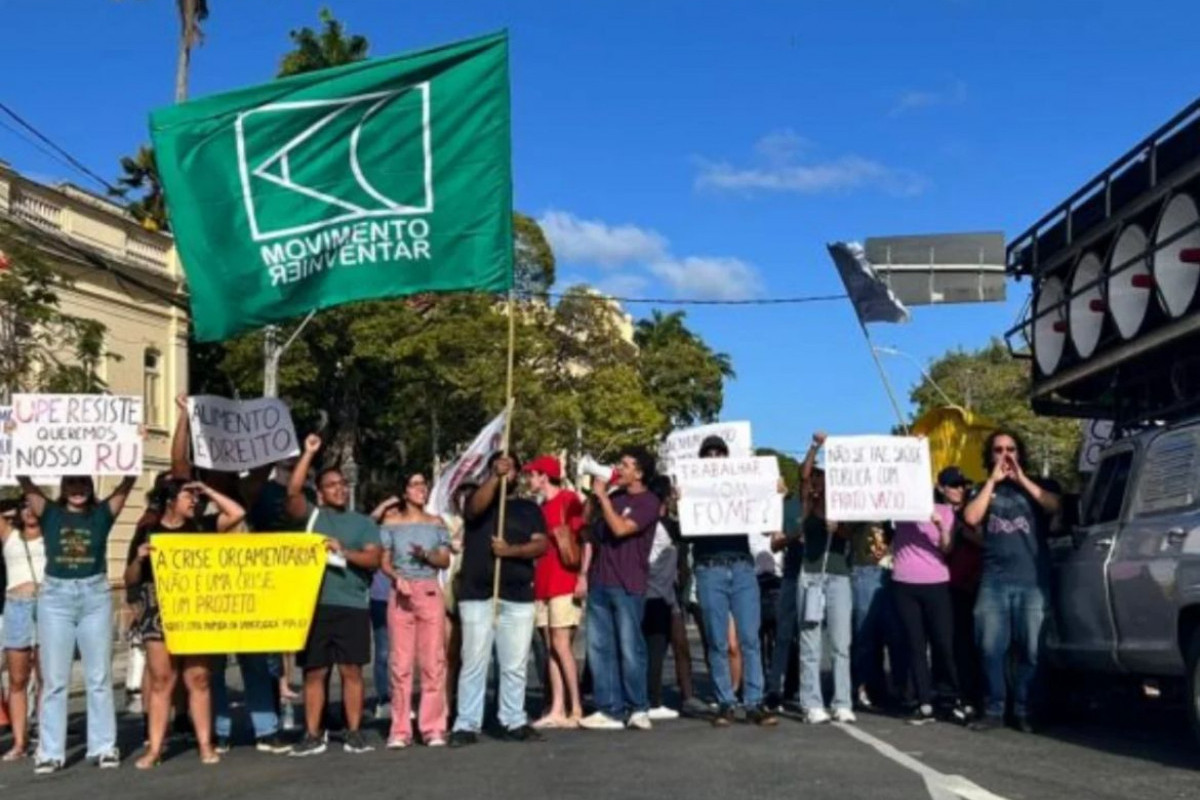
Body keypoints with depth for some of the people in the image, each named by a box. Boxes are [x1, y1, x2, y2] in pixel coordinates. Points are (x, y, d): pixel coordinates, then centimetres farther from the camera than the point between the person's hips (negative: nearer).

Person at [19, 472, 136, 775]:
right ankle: (50, 752, 6)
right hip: (55, 596, 0)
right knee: (54, 679, 3)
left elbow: (127, 483, -2)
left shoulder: (102, 513, 4)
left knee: (99, 677, 5)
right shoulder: (50, 513, 5)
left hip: (95, 595, 0)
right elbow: (25, 483, -3)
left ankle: (104, 747, 9)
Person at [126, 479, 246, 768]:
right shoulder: (147, 532, 5)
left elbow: (237, 514, 0)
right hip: (159, 615, -1)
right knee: (161, 680, 0)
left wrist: (208, 491, 2)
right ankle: (154, 748, 4)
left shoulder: (200, 526, 9)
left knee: (199, 678, 1)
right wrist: (139, 558, -14)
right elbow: (131, 579, 7)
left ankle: (206, 744, 6)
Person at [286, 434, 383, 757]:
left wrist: (344, 551, -15)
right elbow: (293, 491, -8)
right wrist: (309, 453, -9)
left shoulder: (363, 522, 11)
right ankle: (313, 735, 10)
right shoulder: (312, 515, 10)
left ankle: (354, 733, 8)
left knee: (351, 670, 1)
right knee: (314, 672, 3)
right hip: (315, 604, 0)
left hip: (352, 606, 0)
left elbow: (374, 558, 0)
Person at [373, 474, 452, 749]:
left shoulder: (436, 523, 12)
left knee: (433, 661, -3)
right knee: (400, 662, -3)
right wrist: (397, 578, -15)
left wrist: (426, 555, -12)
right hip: (400, 593, -1)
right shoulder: (391, 522, 8)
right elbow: (383, 562, 3)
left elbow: (445, 561, 7)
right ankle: (400, 729, 2)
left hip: (430, 592, 1)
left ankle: (433, 728, 1)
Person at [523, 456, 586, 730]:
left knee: (561, 644, -11)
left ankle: (576, 709, -7)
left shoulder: (569, 500, -5)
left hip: (564, 583, -8)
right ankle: (557, 709, 5)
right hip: (543, 584, 8)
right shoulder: (543, 507, 19)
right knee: (550, 647, 4)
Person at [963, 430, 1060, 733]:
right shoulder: (984, 490, 18)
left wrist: (1021, 478, -4)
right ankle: (994, 710, 3)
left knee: (1030, 649, -4)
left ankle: (1023, 710, 3)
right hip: (994, 580, 1)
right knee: (992, 648, -3)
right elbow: (971, 518, -2)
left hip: (1033, 580, -1)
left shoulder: (1038, 485, 14)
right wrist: (993, 480, 0)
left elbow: (1053, 506, -8)